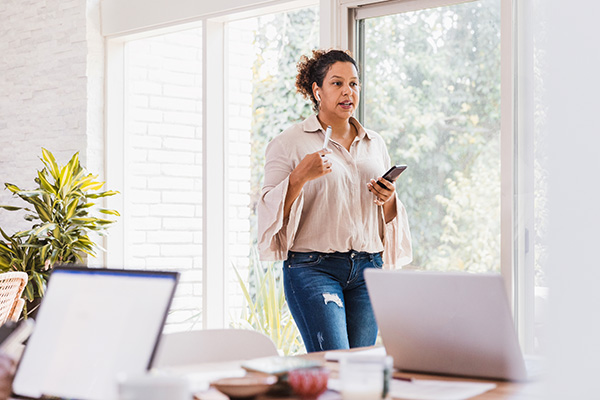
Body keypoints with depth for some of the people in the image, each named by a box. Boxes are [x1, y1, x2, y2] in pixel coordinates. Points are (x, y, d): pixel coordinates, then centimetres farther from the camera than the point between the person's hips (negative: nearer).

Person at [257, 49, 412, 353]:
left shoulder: (375, 144, 16)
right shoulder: (289, 142, 1)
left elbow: (389, 218, 21)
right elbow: (271, 210, -5)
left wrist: (389, 200, -1)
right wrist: (300, 177, -20)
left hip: (367, 268, 5)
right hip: (313, 267, -5)